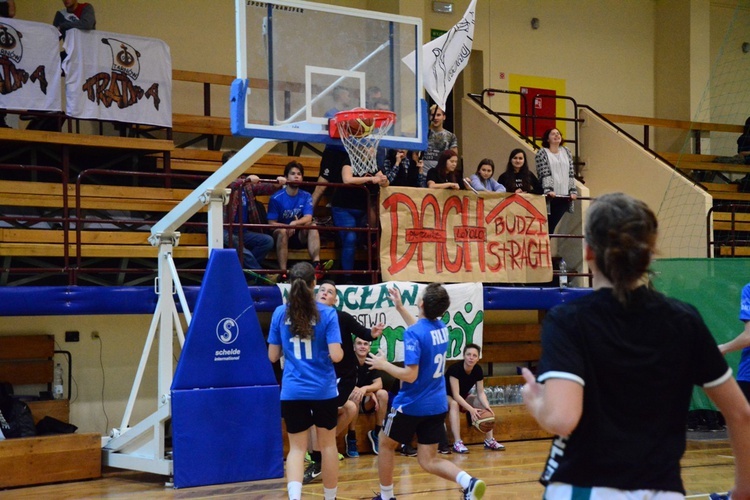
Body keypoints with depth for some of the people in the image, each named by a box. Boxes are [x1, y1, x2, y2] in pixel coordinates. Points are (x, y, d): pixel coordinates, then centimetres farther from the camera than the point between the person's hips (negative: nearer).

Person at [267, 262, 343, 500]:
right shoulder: (327, 313, -9)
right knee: (327, 444, 16)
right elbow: (335, 355, -14)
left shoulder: (280, 313, -2)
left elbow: (273, 356, 2)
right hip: (323, 390, -1)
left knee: (297, 447, 5)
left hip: (292, 391, 1)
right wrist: (341, 351, 8)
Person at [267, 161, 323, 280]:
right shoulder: (276, 198, -8)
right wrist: (289, 226, -28)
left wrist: (294, 224, -35)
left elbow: (308, 218, -14)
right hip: (281, 237, -3)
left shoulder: (306, 197, 1)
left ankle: (316, 264, -38)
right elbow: (272, 223, -11)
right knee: (282, 231, -35)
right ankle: (283, 272, -42)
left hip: (300, 237, 3)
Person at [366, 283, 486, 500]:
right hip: (437, 405, 6)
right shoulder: (442, 327, 3)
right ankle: (468, 482, -17)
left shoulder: (413, 333, -21)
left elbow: (410, 375, -24)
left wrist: (383, 364, -10)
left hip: (412, 404, -6)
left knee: (385, 443, 19)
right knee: (429, 461, 8)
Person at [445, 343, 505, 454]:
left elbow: (481, 392, -10)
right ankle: (457, 443, -43)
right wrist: (471, 409, -44)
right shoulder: (455, 369, -30)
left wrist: (487, 406, -31)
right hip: (446, 397, -6)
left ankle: (489, 440, -16)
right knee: (454, 404, -39)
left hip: (463, 398, 6)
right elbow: (455, 395, -34)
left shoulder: (478, 370, -12)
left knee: (484, 403, -16)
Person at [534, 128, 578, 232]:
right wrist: (548, 190, -22)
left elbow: (571, 173, 12)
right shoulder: (542, 153, 0)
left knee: (552, 224, 2)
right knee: (546, 224, -3)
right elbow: (544, 174, -10)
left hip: (564, 196, 4)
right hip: (550, 196, -4)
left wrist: (573, 191, 2)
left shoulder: (566, 152, 15)